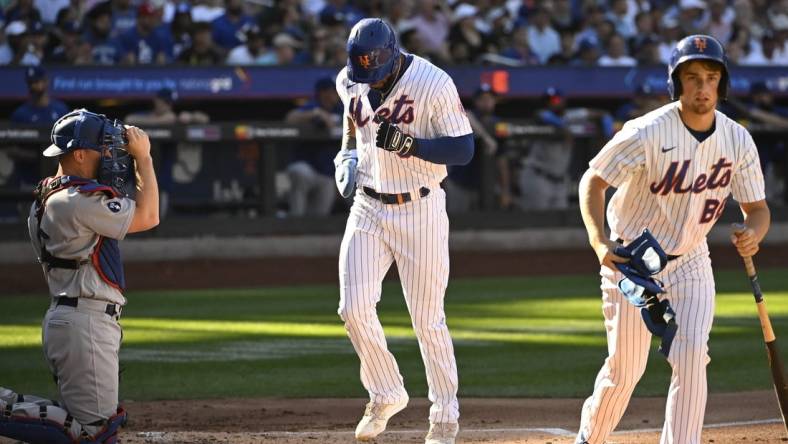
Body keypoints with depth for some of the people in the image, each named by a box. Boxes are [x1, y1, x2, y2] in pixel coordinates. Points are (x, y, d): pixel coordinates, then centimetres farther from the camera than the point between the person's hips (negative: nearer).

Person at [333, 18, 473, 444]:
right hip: (368, 209, 4)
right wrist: (347, 154, 6)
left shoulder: (433, 84, -17)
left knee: (428, 320, 0)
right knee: (354, 309, -5)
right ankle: (386, 395, 16)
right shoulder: (350, 81, -1)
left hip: (419, 212, -4)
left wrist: (409, 144, -29)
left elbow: (463, 149, -16)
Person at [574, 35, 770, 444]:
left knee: (691, 357, -14)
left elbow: (757, 207, 0)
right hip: (631, 258, -3)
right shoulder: (648, 133, -21)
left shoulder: (737, 141, -8)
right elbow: (593, 180, -13)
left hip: (690, 262, 3)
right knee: (625, 366, 2)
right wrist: (599, 241, -27)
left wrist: (753, 233, -25)